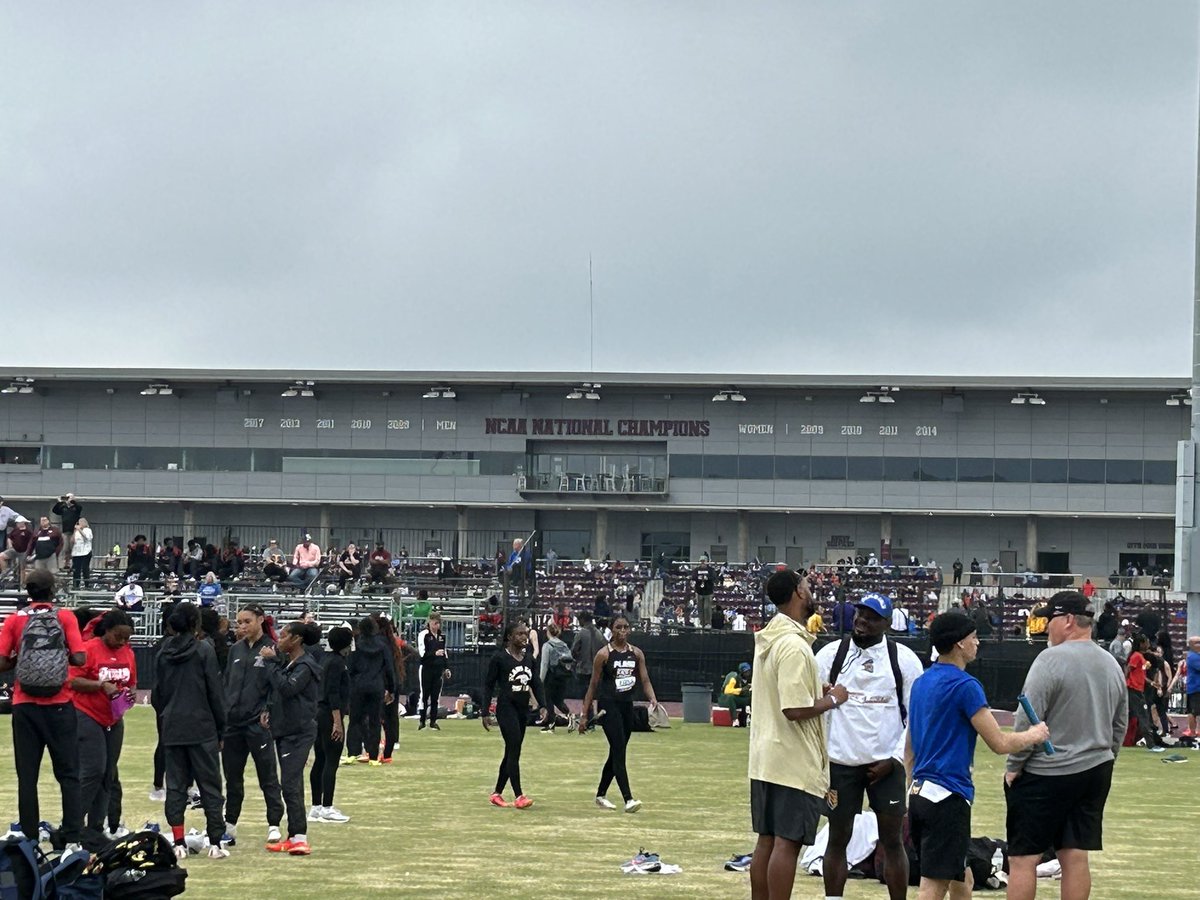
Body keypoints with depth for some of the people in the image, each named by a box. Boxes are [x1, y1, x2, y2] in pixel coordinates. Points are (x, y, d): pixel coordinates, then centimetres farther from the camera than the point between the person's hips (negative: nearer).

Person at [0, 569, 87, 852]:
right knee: (69, 776, 5)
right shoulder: (65, 617, -2)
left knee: (27, 776, 6)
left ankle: (29, 840, 4)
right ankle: (72, 838, -2)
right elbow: (79, 659, -10)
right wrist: (59, 656, 9)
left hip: (25, 707, 1)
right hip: (59, 706, -1)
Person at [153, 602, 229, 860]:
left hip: (172, 729, 4)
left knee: (175, 785, 7)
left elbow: (156, 695, 8)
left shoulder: (163, 654, 5)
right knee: (210, 785, 3)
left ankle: (178, 843, 3)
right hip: (202, 728, -3)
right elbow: (215, 693, -6)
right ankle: (215, 843, 1)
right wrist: (221, 729, 2)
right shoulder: (204, 651, -7)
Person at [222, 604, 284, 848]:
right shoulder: (236, 649, 13)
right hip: (232, 723, 6)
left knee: (267, 776, -2)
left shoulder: (271, 649, -6)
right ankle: (229, 826, 20)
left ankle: (274, 825, 3)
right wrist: (221, 718, 11)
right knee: (232, 777, 12)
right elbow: (226, 684, 16)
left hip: (259, 723, -6)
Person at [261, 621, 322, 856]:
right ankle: (294, 837, 17)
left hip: (299, 732, -10)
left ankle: (299, 837, -19)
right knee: (291, 785, 12)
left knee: (290, 784, -16)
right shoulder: (286, 662, 15)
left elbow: (286, 688, -24)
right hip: (284, 729, 10)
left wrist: (271, 663, -17)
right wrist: (269, 710, 5)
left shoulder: (305, 666, -12)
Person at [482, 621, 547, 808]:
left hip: (523, 709, 7)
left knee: (512, 752, 11)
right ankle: (518, 797, -15)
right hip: (506, 708, -7)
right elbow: (488, 684, -5)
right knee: (514, 750, -14)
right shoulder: (499, 658, -7)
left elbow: (536, 683, 12)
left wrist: (542, 705, -2)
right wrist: (485, 712, -7)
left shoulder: (529, 658, 9)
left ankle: (497, 793, 21)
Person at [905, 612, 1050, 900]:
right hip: (947, 798, -9)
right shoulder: (965, 685, -13)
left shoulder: (921, 683, 13)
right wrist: (1034, 735, 5)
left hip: (920, 794, 9)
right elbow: (1000, 743, -13)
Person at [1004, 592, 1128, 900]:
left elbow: (1027, 720, -16)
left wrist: (1013, 766, -8)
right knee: (1075, 856, 9)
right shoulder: (1111, 665, 10)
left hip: (1045, 776, -7)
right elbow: (1120, 725, 16)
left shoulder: (1051, 659, -14)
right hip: (1095, 774, 7)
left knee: (1023, 858, -2)